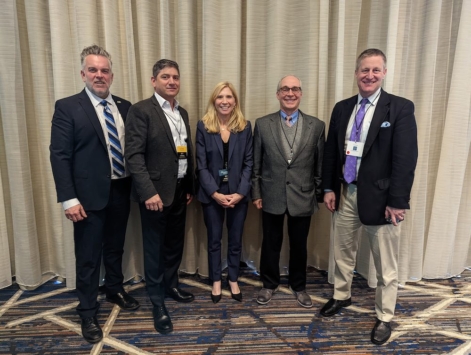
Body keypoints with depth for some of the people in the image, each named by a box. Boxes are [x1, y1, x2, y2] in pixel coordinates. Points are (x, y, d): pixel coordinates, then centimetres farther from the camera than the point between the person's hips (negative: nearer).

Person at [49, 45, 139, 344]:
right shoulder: (67, 107, -6)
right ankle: (88, 312, 25)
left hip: (121, 191, 5)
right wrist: (69, 199, -16)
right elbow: (59, 155, -10)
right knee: (88, 256, 7)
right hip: (90, 194, -4)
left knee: (115, 247, 21)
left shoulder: (124, 107, 8)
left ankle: (115, 289, 43)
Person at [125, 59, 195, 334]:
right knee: (155, 248, 6)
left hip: (179, 190, 7)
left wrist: (190, 188, 14)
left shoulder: (183, 113, 13)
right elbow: (134, 155, -17)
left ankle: (171, 285, 39)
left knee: (175, 244, 18)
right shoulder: (141, 110, -10)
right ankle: (158, 302, 22)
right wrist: (149, 192, -23)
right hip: (156, 192, -7)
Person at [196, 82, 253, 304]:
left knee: (235, 240, 12)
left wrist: (240, 193, -12)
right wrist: (215, 193, -14)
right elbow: (201, 165, -5)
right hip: (212, 194, -1)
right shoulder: (203, 126, -2)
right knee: (214, 240, 11)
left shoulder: (245, 127, 1)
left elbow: (249, 163, -1)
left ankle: (233, 280, 31)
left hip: (238, 194, 1)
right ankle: (216, 281, 29)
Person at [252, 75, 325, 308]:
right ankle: (269, 284, 36)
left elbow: (320, 165, 2)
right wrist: (256, 193, -1)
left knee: (299, 246, 15)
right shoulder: (262, 124, -1)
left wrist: (320, 194, 3)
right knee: (271, 244, 14)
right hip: (271, 197, 0)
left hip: (302, 197, 1)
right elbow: (256, 164, 1)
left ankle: (298, 286, 37)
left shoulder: (316, 126, -1)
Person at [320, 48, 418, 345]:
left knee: (385, 265, 9)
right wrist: (329, 188, 6)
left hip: (379, 197, -4)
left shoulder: (401, 108, -8)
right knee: (343, 253, 20)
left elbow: (406, 159, -13)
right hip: (346, 194, 5)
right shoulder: (342, 108, 7)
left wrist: (397, 202, -16)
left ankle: (384, 318, 29)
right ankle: (342, 296, 43)